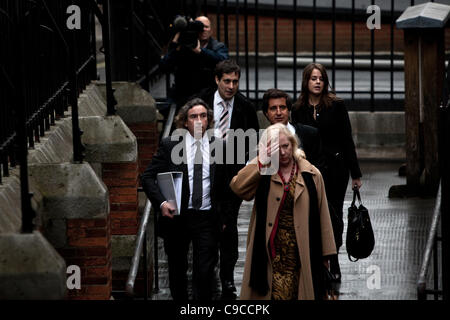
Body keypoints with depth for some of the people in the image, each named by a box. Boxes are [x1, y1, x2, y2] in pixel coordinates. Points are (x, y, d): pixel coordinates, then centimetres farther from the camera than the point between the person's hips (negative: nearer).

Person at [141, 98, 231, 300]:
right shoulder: (170, 145, -1)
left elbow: (226, 184, 12)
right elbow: (148, 177, -2)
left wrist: (223, 215, 8)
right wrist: (161, 203, -16)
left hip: (207, 219, 0)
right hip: (176, 218, 0)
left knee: (205, 272, -8)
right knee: (177, 271, 13)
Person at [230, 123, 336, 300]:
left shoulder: (312, 175, 6)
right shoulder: (263, 174, 6)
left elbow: (322, 215, 7)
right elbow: (237, 186, -14)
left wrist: (326, 252, 5)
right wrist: (262, 160, -15)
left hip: (300, 252, 0)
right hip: (271, 251, 0)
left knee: (298, 292, -1)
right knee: (275, 293, -6)